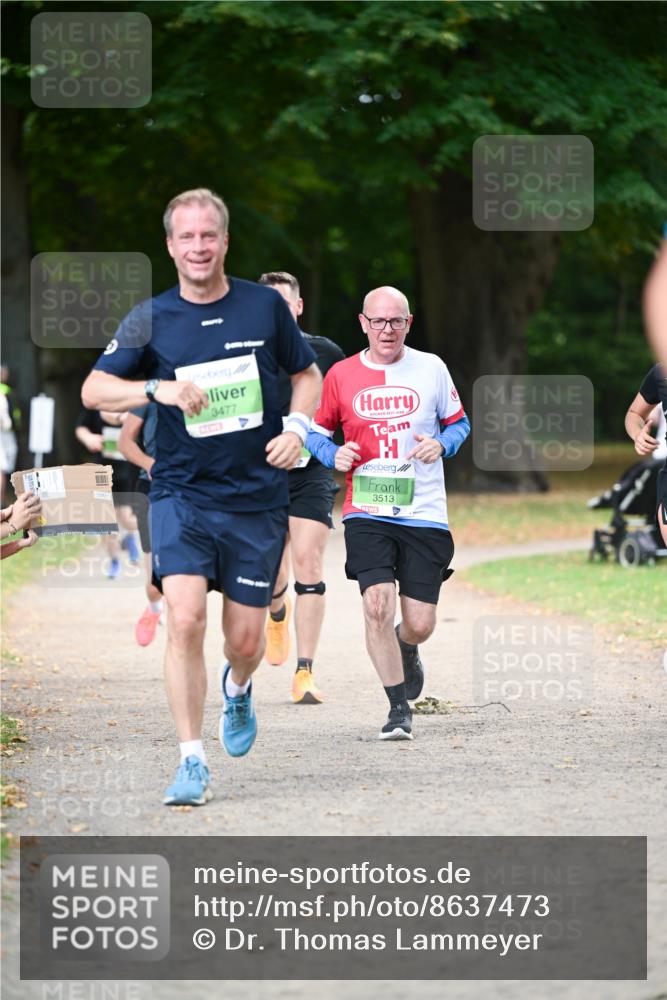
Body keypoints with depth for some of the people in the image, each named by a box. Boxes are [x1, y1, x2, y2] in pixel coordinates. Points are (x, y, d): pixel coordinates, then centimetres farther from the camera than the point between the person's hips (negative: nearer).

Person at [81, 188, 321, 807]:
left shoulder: (265, 305, 1)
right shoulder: (150, 319, -1)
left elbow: (307, 373, 15)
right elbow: (94, 390, -4)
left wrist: (297, 429, -3)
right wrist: (156, 389, -21)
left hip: (256, 498, 1)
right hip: (181, 494, -1)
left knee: (245, 639, 4)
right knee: (185, 619, -18)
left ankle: (238, 688, 42)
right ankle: (192, 763, -11)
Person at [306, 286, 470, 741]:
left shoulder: (431, 368, 3)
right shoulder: (340, 376, 3)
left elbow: (459, 422, 14)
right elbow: (318, 431, 15)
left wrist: (441, 444, -7)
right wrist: (334, 455, -6)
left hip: (425, 514, 1)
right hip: (367, 512, -1)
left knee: (420, 624, 0)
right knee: (378, 604, -19)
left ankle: (406, 648, 40)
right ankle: (399, 708, -3)